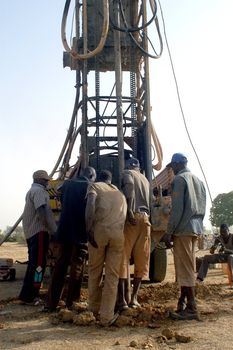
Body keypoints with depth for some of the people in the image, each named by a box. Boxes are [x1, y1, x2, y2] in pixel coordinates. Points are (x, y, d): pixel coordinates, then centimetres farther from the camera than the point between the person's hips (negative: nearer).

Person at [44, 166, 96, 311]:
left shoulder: (67, 184, 8)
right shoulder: (89, 187, -7)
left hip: (64, 231, 5)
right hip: (80, 233, -5)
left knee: (60, 266, 10)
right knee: (77, 267, 5)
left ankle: (51, 303, 10)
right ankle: (71, 303, 9)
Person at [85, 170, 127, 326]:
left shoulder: (95, 186, 14)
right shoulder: (120, 193, 29)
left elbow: (90, 205, -6)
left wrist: (89, 230, -10)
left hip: (99, 230, -2)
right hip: (118, 232, 2)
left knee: (95, 270, 16)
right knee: (112, 275, 5)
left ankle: (94, 308, 27)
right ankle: (107, 317, 5)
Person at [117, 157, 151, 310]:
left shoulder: (127, 173, 9)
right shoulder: (145, 179, 27)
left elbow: (129, 185, -14)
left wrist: (129, 210, -20)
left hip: (132, 217, -5)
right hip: (145, 219, 6)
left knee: (123, 258, -4)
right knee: (141, 261, 9)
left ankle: (122, 299, -6)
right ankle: (134, 298, 11)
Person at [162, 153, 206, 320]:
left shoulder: (179, 179, -6)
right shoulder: (198, 180, 18)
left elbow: (177, 208, -14)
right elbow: (202, 207, 18)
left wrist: (169, 232, -12)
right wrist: (197, 224, 19)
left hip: (183, 229, -8)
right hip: (196, 228, 8)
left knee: (184, 268, -5)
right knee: (189, 267, 12)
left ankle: (191, 309, -3)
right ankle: (184, 302, 19)